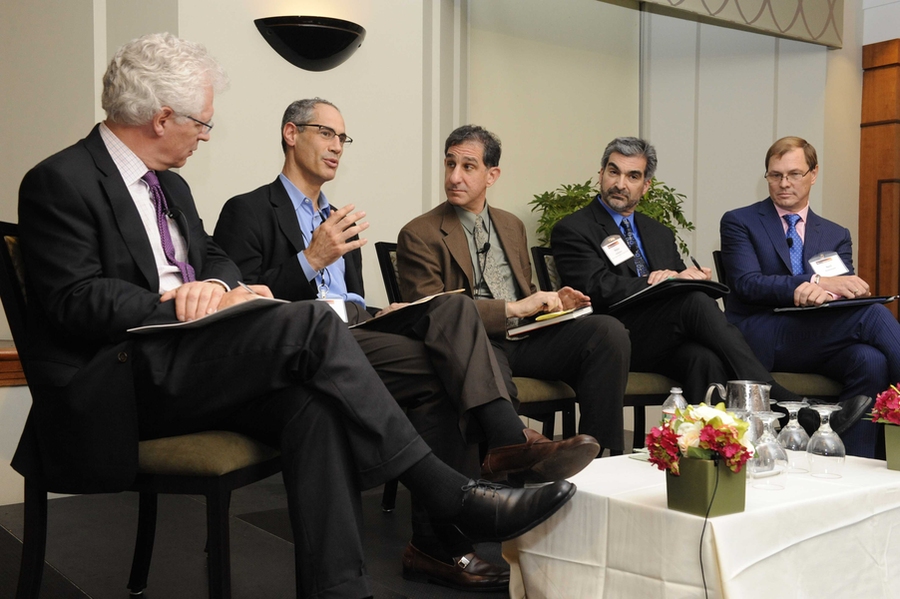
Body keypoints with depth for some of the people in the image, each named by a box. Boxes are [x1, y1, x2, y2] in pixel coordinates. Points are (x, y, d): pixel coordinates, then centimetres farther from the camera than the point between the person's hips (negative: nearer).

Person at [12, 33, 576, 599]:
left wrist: (216, 287, -6)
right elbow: (75, 301, -14)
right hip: (112, 389, -7)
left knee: (314, 402, -25)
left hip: (187, 370, 8)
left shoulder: (170, 186, 21)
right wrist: (192, 307, -21)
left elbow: (216, 258, 20)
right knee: (310, 325, -27)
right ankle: (451, 495, -23)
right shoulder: (60, 182, -5)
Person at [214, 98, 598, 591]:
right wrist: (310, 260, -16)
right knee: (437, 370, -27)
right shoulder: (248, 211, 5)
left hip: (355, 326, 6)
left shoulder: (338, 220, 30)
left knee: (452, 307, -24)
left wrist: (384, 314, 5)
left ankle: (508, 440, -32)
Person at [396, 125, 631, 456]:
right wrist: (513, 308, -16)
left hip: (526, 336, 6)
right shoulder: (418, 235, 2)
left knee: (609, 330, -21)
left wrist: (550, 301, 4)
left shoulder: (512, 226, 23)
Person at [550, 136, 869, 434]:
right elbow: (600, 289, -11)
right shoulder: (572, 230, 4)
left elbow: (683, 283, 19)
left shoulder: (660, 233, 26)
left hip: (664, 343, 5)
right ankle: (780, 404, -31)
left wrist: (692, 277, -8)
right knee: (696, 301, -29)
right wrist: (670, 279, -18)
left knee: (706, 360, -32)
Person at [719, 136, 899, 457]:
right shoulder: (739, 222, 6)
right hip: (760, 340, -4)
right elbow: (747, 284, -8)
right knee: (872, 313, -24)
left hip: (817, 340, 5)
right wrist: (818, 281, -20)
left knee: (871, 360, -30)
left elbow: (848, 289, 5)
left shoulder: (836, 236, 19)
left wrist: (824, 290, -22)